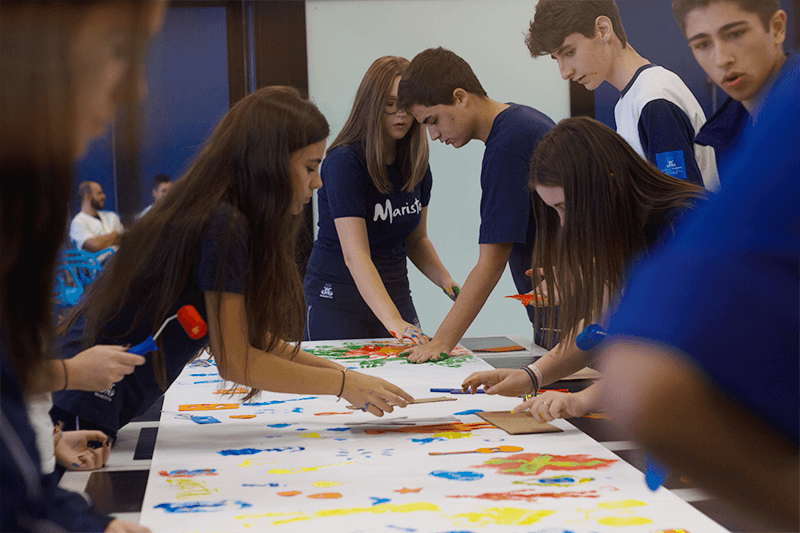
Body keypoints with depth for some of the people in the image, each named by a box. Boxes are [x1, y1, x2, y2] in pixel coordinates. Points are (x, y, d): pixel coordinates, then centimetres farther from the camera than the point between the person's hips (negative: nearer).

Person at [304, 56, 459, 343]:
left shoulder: (416, 163, 2)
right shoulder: (345, 162, -20)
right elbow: (354, 254, -28)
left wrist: (445, 280, -5)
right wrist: (394, 322, -38)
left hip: (394, 294, 6)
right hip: (337, 295, -6)